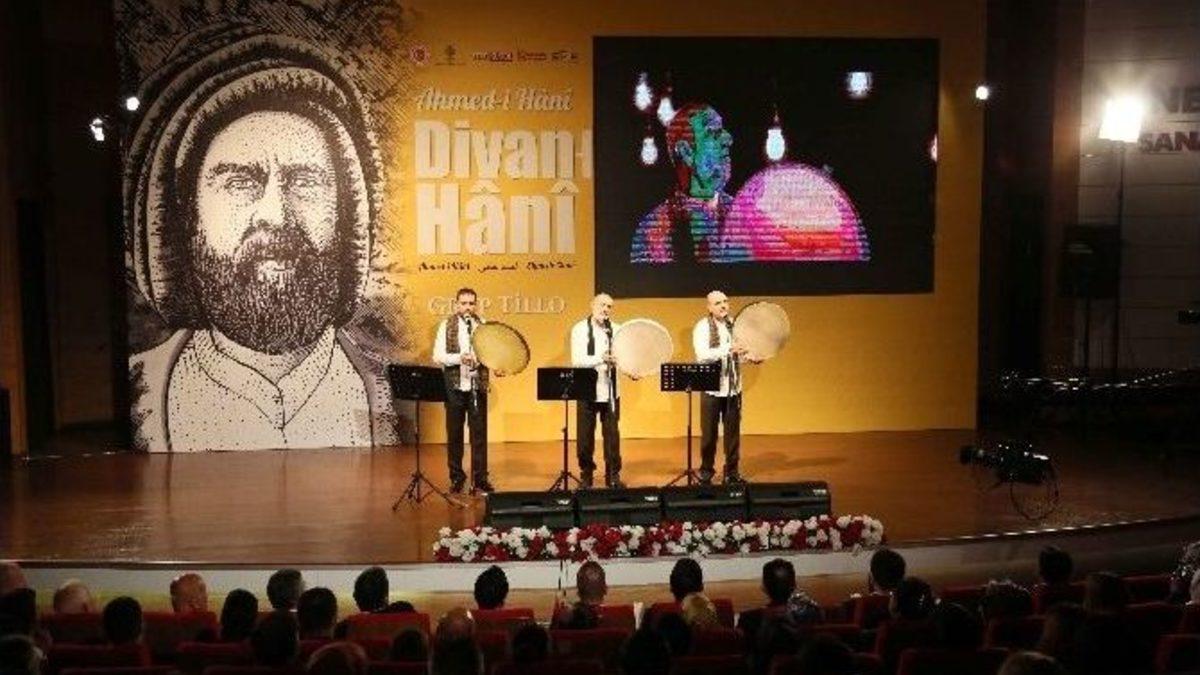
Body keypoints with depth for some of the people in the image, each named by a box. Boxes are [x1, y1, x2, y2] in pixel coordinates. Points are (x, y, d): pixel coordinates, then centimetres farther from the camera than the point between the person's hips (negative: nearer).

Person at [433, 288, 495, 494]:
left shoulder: (483, 325, 7)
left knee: (479, 432, 2)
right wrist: (459, 358, -22)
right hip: (454, 385, -1)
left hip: (478, 385, 1)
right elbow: (438, 355, -6)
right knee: (454, 433, 6)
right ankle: (456, 477, 17)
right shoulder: (446, 325, 2)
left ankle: (480, 478, 7)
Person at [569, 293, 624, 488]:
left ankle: (613, 475, 14)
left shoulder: (616, 330, 7)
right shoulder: (580, 329, -3)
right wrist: (601, 359, -28)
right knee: (585, 435, 3)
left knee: (612, 434, 4)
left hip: (610, 390, 2)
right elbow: (577, 360, -14)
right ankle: (586, 475, 16)